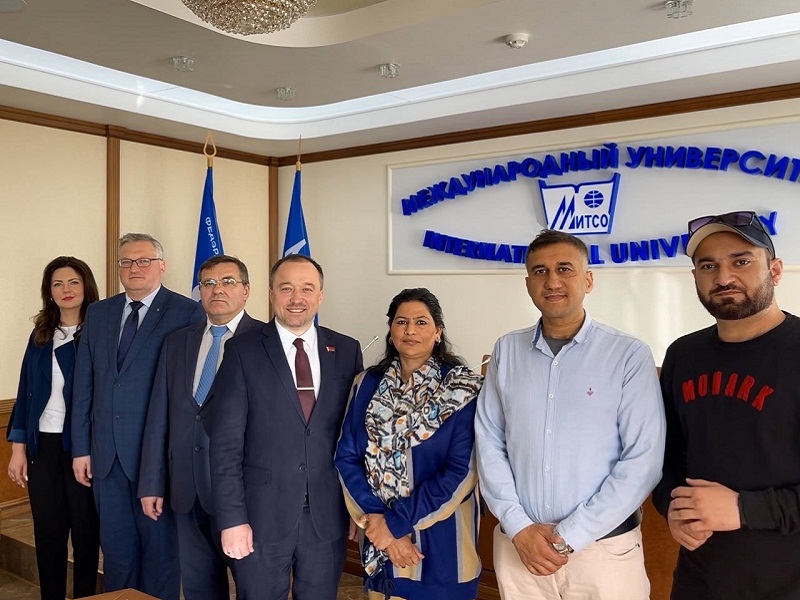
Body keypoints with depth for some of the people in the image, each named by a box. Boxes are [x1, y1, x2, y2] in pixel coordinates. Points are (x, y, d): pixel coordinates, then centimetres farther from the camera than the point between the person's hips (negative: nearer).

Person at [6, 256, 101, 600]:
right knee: (48, 531, 11)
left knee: (85, 529, 7)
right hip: (43, 446, 4)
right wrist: (18, 449, 6)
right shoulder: (40, 335, 9)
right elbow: (26, 392, 10)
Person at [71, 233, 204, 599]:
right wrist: (81, 447, 7)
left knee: (160, 546, 9)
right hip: (107, 454, 5)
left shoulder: (187, 313, -6)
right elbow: (84, 385, 10)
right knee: (116, 548, 16)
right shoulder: (98, 313, 11)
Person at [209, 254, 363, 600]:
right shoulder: (243, 351, -4)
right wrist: (231, 518, -10)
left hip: (327, 517, 2)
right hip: (261, 516, -2)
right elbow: (226, 442, -6)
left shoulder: (346, 351, 3)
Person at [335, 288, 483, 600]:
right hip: (378, 535, 3)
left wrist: (396, 522, -17)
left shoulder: (462, 389, -10)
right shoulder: (368, 384, 0)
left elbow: (461, 470, -15)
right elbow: (346, 457, -2)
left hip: (439, 539, -3)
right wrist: (377, 518, -14)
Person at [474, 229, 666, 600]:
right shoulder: (506, 351, 2)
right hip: (517, 545, 3)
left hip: (605, 549, -2)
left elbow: (643, 461, -12)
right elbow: (489, 444, 1)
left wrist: (569, 538, -13)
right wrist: (519, 527, -8)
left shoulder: (630, 355, -7)